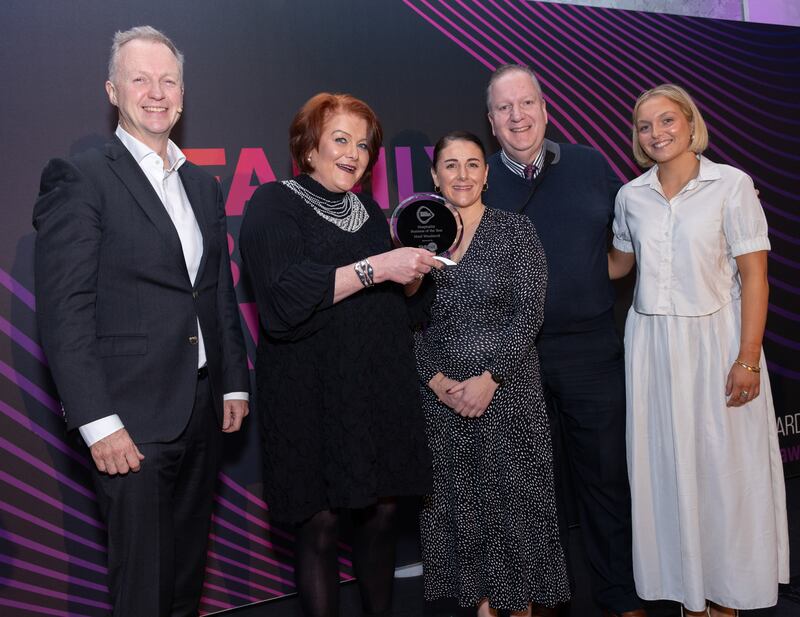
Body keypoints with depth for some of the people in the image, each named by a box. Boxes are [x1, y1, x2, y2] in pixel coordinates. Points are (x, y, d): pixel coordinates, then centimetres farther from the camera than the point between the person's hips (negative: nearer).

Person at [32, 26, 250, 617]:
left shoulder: (204, 186, 13)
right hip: (130, 418, -6)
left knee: (188, 568, 19)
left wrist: (235, 384, 13)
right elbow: (64, 312, -13)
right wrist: (98, 423, -17)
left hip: (203, 411, 6)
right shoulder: (79, 178, -7)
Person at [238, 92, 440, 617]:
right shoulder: (274, 204, -3)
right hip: (314, 393, -5)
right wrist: (377, 267, -21)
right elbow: (285, 297, -19)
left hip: (381, 390, 6)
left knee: (382, 511, 8)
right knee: (321, 523, 0)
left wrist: (413, 267, 3)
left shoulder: (368, 209, 16)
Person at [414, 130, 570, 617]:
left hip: (508, 390, -3)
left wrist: (489, 379, -15)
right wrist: (437, 381, -7)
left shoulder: (516, 231, -2)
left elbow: (530, 314, -8)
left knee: (513, 499, 6)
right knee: (458, 504, 10)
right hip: (441, 395, 3)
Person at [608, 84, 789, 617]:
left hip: (714, 339, -3)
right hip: (651, 344, 4)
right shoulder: (632, 195, 6)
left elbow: (755, 276, -8)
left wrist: (748, 359, -14)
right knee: (666, 466, 8)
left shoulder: (731, 184, -5)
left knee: (723, 466, 3)